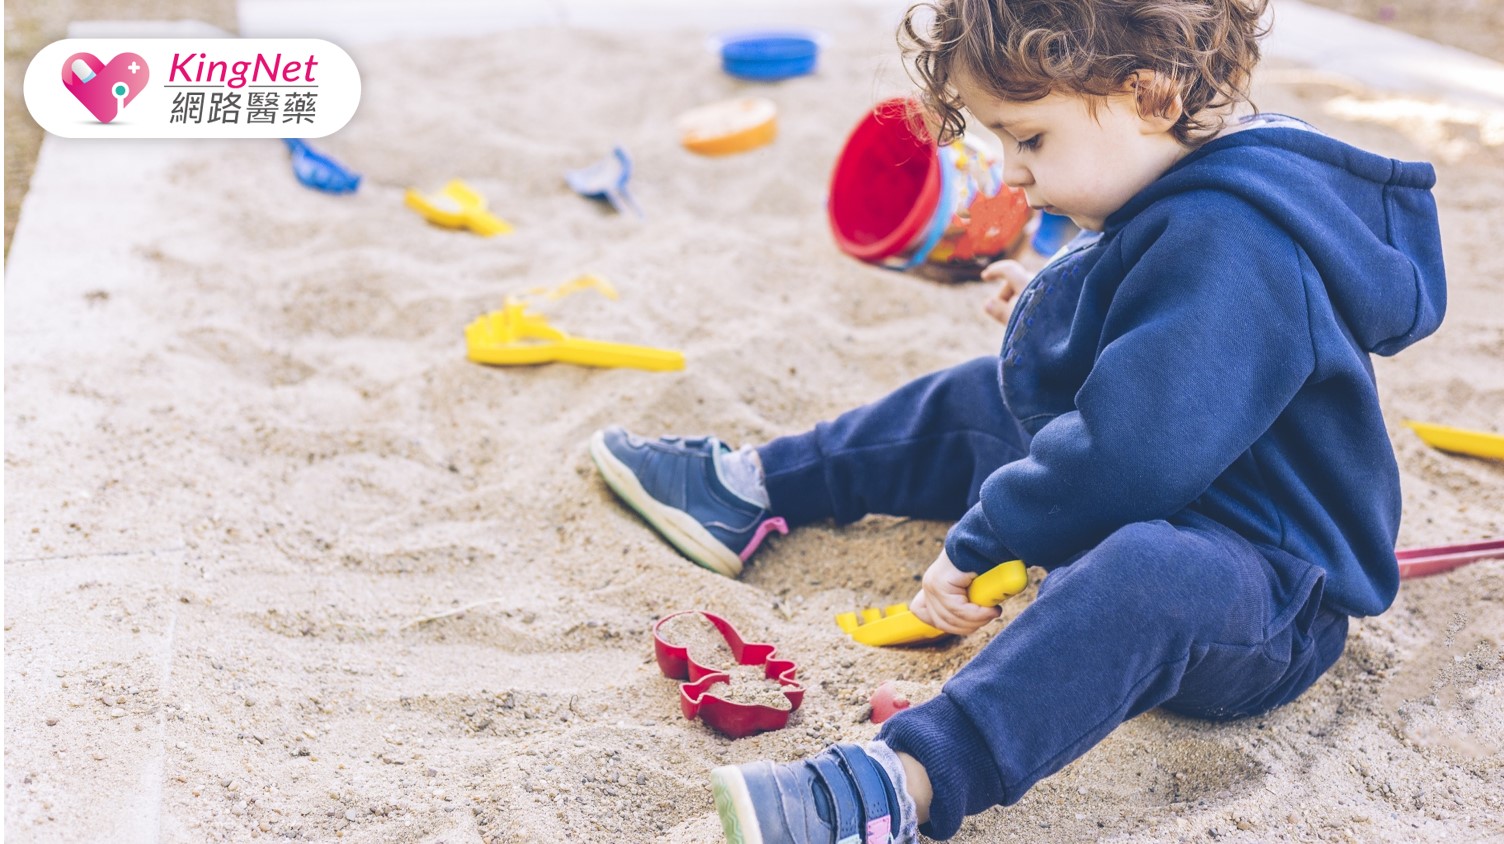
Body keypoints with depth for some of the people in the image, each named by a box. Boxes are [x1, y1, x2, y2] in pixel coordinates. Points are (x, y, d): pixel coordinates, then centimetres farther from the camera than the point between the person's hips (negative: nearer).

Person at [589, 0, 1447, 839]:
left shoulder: (1227, 247, -30)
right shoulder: (1188, 203, 4)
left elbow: (1129, 452, -35)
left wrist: (979, 544, -23)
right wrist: (1058, 312, 15)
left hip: (1270, 599, -11)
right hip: (1159, 497, 11)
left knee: (1142, 575, -45)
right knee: (973, 401, 21)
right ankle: (757, 491, 27)